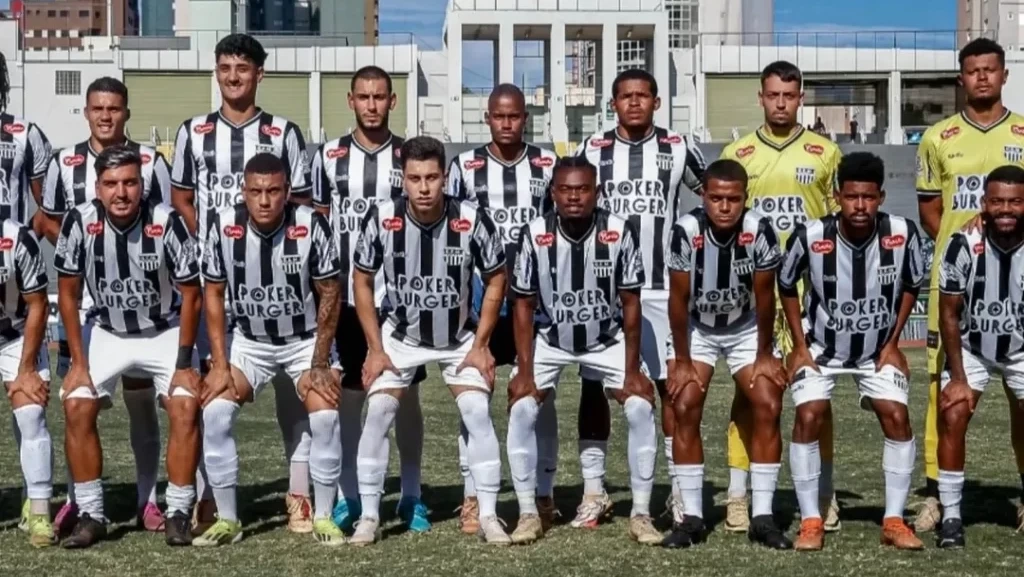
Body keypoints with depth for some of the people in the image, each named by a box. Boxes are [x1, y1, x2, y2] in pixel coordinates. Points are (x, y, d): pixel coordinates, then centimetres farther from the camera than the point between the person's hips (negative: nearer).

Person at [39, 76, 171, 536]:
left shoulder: (151, 162, 1)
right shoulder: (63, 164, 5)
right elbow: (47, 223, 12)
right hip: (81, 300, 1)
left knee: (142, 400, 5)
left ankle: (148, 498, 14)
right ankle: (76, 498, 14)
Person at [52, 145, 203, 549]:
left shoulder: (167, 223, -25)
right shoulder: (80, 222, -20)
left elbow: (191, 296, -14)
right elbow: (68, 294, -7)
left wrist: (183, 363, -14)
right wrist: (78, 361, -9)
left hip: (165, 331, -2)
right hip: (105, 331, 2)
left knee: (186, 407, -19)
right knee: (77, 406, -14)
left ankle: (178, 512, -6)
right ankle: (91, 515, -2)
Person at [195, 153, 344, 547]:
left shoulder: (312, 226, -22)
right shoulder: (224, 227, -16)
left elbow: (330, 295, -11)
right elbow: (213, 294, -4)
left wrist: (319, 364, -12)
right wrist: (219, 363, -8)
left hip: (307, 339, -2)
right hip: (249, 340, 2)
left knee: (326, 418, -19)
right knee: (214, 413, -13)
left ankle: (324, 518, 0)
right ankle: (227, 520, 1)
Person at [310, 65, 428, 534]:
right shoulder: (329, 157, 4)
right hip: (347, 296, 1)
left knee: (407, 394, 5)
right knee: (350, 394, 6)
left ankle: (411, 497, 13)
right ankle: (348, 496, 13)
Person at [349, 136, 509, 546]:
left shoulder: (472, 220, -23)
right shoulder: (381, 219, -21)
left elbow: (496, 280, -7)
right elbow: (362, 282, -5)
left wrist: (480, 345, -8)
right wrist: (376, 349, -8)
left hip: (460, 338, 0)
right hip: (400, 336, 1)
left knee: (478, 412, -12)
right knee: (377, 413, -9)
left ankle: (489, 516, -1)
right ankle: (369, 517, 4)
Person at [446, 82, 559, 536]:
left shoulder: (548, 165, 5)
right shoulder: (465, 166, 3)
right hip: (481, 293, 0)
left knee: (538, 394, 2)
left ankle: (541, 496, 9)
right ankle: (473, 497, 8)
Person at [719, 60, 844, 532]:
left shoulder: (825, 153, 6)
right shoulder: (736, 154, 7)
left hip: (811, 290, 0)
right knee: (748, 388, 1)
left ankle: (824, 494, 12)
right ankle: (738, 495, 6)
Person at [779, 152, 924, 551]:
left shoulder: (902, 234, -20)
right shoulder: (810, 236, -24)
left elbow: (911, 287, 0)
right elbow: (786, 286, -4)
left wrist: (892, 343, -2)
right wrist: (799, 345, -5)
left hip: (878, 349, 2)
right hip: (821, 347, -1)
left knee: (897, 416, -11)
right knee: (808, 417, -16)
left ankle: (894, 522, 1)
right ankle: (811, 522, -4)